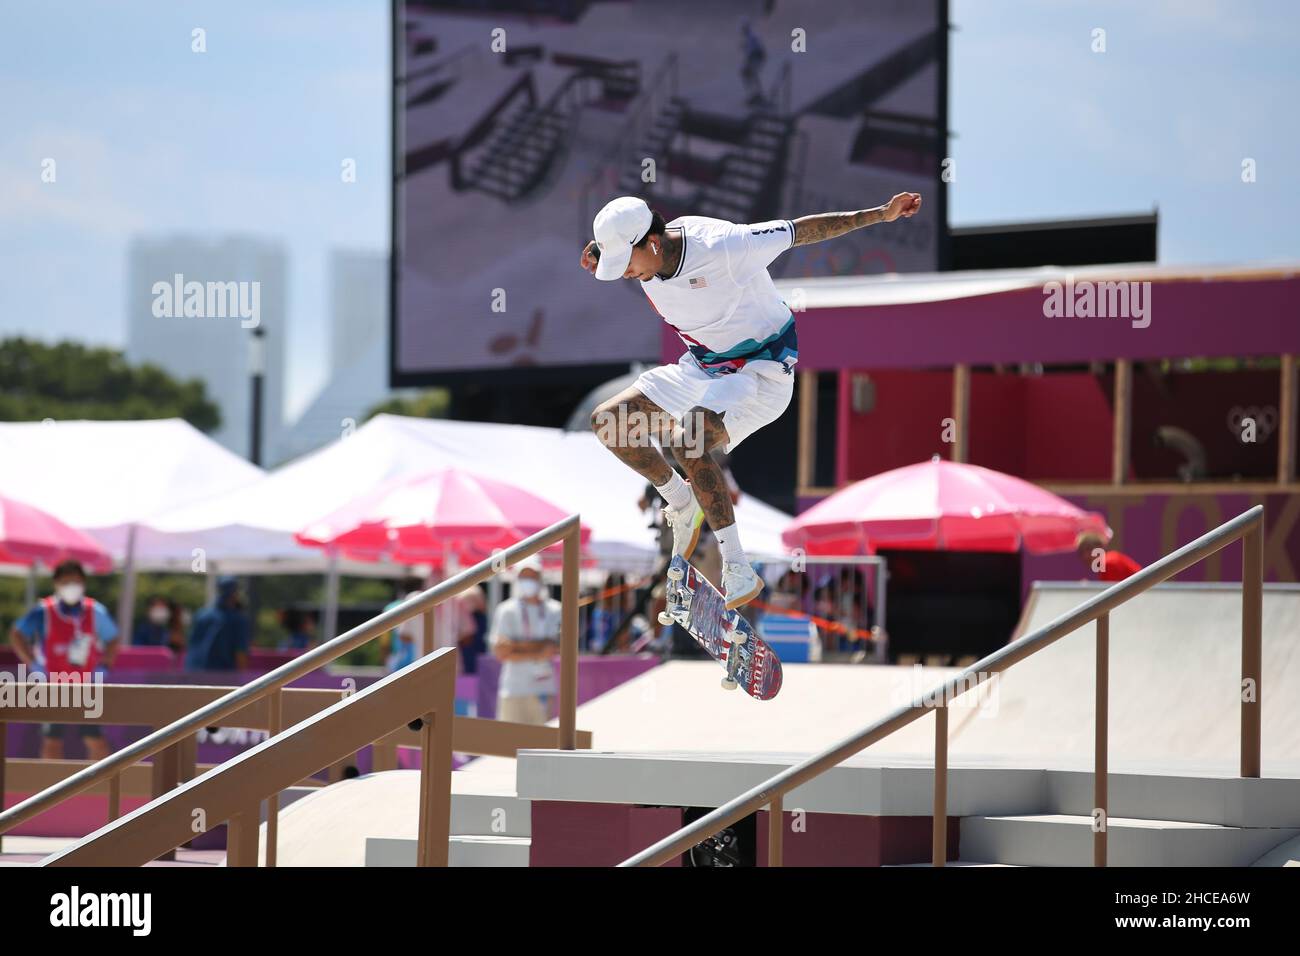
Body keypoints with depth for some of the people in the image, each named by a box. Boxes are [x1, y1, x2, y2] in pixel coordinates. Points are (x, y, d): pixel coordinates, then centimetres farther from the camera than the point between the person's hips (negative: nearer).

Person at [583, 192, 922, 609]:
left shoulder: (722, 246, -29)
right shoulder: (646, 256, -8)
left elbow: (802, 231, -19)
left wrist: (880, 214, -19)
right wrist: (598, 255, -4)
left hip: (762, 369, -8)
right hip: (702, 367, 8)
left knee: (688, 441, -32)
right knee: (606, 419, 0)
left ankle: (738, 571, -28)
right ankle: (681, 503, 20)